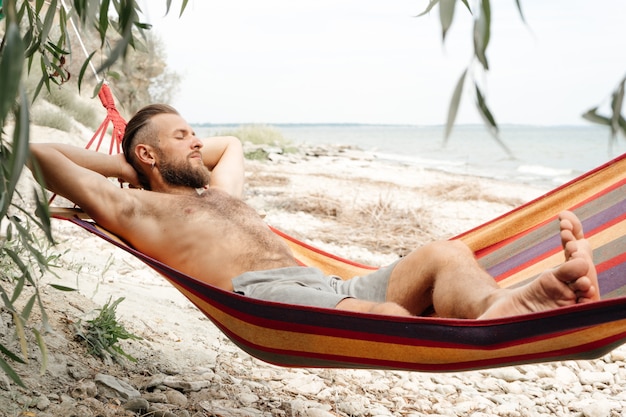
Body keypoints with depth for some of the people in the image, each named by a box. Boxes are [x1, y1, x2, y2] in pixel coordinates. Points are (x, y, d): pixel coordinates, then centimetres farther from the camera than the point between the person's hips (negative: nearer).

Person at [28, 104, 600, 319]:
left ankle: (506, 308, -49)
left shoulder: (220, 191, 39)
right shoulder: (136, 207, 18)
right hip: (263, 294, -8)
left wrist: (188, 154, 46)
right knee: (387, 317, -39)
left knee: (447, 255, -17)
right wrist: (128, 165, 26)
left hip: (328, 285, 8)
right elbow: (38, 153, 17)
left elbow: (231, 144, 61)